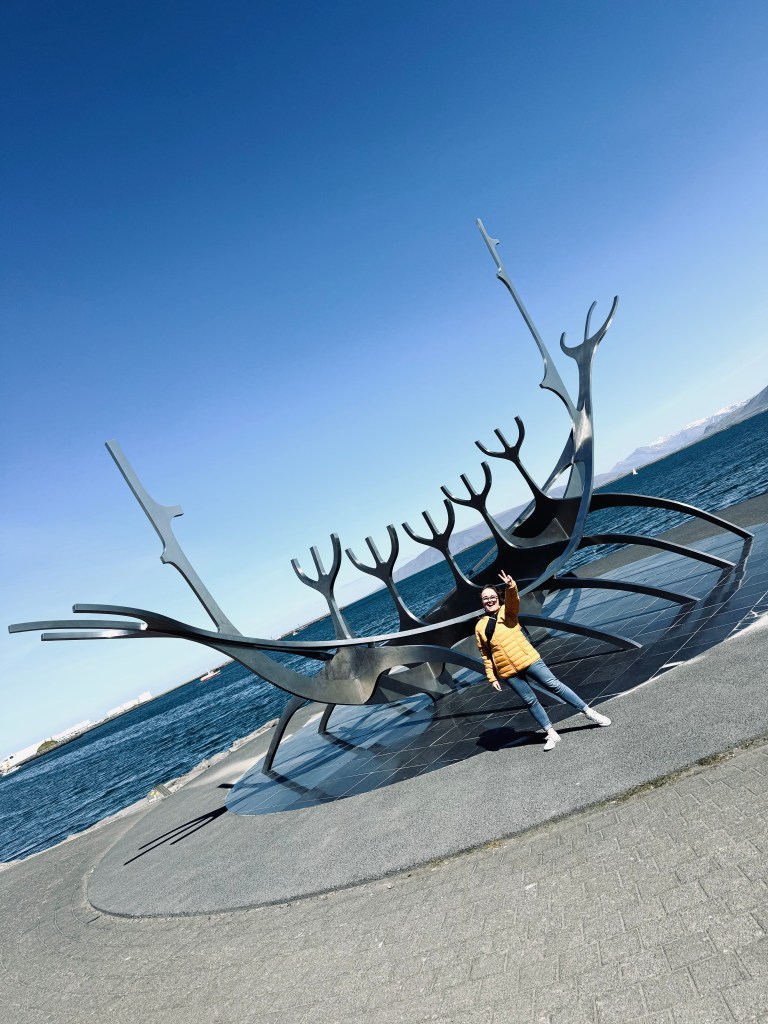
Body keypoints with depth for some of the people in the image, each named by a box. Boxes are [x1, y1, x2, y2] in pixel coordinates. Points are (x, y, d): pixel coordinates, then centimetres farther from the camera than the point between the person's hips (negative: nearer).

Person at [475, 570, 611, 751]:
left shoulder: (507, 612, 1)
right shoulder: (480, 627, 6)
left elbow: (514, 600, -22)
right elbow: (486, 655, 9)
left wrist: (511, 587, -44)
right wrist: (492, 677, 4)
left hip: (528, 659, -2)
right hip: (508, 671, 2)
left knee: (554, 685, -1)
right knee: (530, 701, 7)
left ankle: (589, 712, 11)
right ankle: (551, 734, 19)